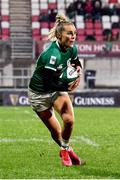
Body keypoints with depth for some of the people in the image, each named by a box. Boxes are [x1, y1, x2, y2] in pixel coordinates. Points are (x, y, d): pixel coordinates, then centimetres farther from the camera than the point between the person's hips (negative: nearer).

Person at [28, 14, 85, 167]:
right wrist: (67, 87, -48)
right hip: (39, 93, -5)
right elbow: (51, 83, -33)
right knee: (56, 131, 0)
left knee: (69, 120, -18)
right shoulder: (52, 54, -33)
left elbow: (76, 62, 13)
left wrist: (78, 68, -11)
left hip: (57, 88, 5)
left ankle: (65, 150, 8)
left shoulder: (72, 49, -10)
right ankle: (66, 150, 29)